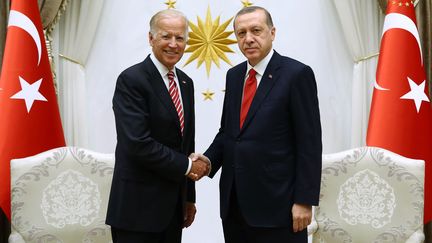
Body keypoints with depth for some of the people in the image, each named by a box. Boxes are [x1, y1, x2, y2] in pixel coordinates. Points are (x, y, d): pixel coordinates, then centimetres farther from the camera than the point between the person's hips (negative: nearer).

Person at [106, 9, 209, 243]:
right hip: (139, 206, -7)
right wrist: (186, 166, -12)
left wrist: (189, 197, 15)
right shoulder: (131, 80, -13)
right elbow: (138, 144, -22)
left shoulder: (185, 82, 10)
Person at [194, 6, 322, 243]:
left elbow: (310, 143, -10)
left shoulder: (297, 74, -8)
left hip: (276, 203, -6)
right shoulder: (234, 75, 11)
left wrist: (304, 200, -13)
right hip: (233, 201, 6)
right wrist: (209, 159, -3)